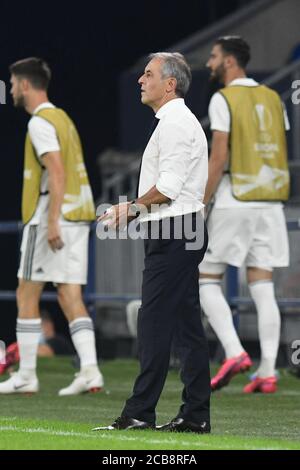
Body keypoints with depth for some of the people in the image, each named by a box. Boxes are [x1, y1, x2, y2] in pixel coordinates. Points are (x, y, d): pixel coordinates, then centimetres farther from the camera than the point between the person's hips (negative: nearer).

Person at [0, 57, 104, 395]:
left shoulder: (40, 122, -10)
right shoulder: (61, 118, 19)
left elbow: (56, 172, -20)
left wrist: (52, 222, -24)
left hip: (50, 217, -8)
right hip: (78, 216, 9)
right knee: (70, 296, 4)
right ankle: (89, 371, -7)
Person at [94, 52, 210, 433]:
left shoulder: (175, 123, -12)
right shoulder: (177, 121, 21)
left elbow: (168, 187, -20)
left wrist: (133, 207, -6)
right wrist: (133, 210, 14)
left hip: (172, 233, -11)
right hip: (182, 231, 11)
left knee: (154, 322, -10)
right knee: (187, 324, 8)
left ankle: (140, 412, -11)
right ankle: (195, 414, 9)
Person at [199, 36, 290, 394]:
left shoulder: (223, 99, -7)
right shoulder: (273, 99, 13)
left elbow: (219, 157, -12)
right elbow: (280, 154, 14)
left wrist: (200, 204, -8)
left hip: (234, 203, -6)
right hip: (270, 203, 6)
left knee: (206, 280, 5)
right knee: (262, 287, 4)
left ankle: (233, 352, -11)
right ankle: (267, 372, -2)